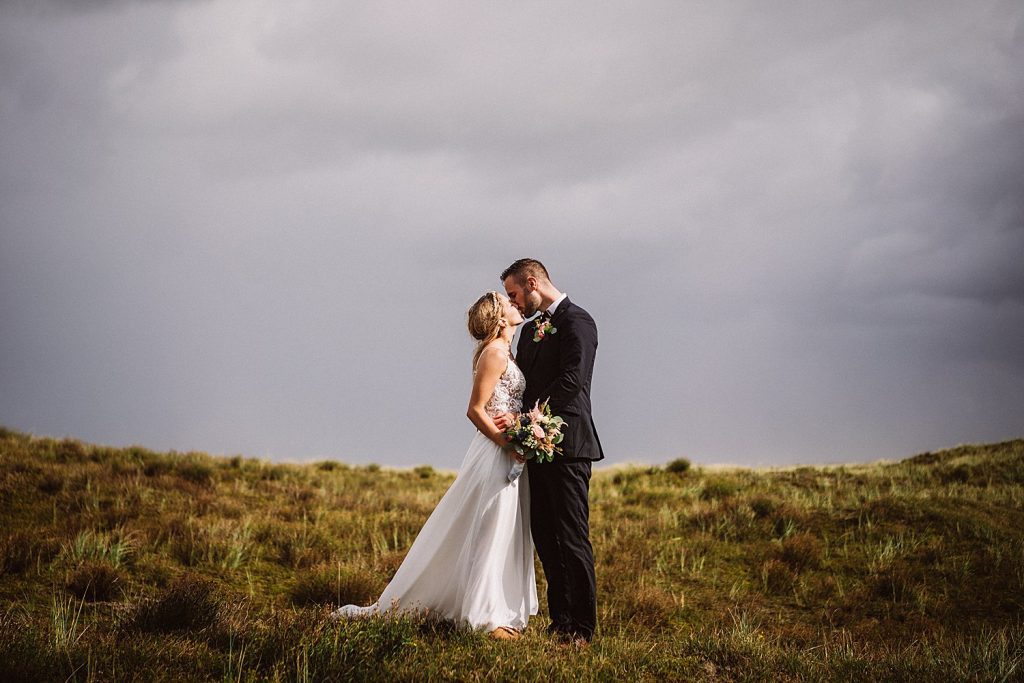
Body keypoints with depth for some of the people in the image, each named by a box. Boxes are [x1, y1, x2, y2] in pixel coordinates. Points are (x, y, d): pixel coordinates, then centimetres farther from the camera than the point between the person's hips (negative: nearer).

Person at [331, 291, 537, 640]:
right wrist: (509, 444, -19)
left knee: (504, 534, 12)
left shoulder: (503, 353, 16)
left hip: (505, 454, 9)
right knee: (490, 533, -4)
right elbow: (476, 410, -17)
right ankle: (485, 615, 0)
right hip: (495, 454, -9)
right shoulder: (495, 353, -13)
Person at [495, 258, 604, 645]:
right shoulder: (530, 329, 21)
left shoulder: (577, 322, -7)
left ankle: (581, 627, -4)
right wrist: (507, 419, 5)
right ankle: (560, 620, 14)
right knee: (545, 537, 9)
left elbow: (571, 381, -18)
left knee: (572, 537, -8)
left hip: (567, 445, -9)